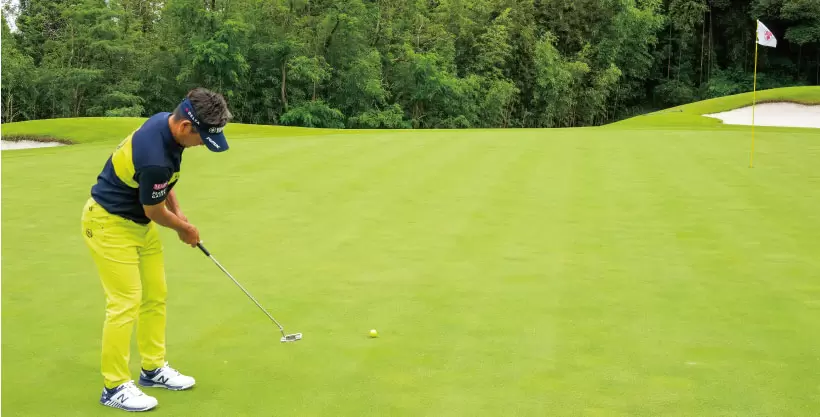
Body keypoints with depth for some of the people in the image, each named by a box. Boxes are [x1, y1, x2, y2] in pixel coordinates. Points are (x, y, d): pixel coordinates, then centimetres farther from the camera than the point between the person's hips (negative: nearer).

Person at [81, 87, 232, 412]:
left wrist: (179, 214, 8)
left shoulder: (166, 122, -7)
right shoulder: (155, 157, -35)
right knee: (126, 303, -6)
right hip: (110, 224, -9)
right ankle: (114, 387, 7)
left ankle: (154, 369, 25)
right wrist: (186, 228, 1)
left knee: (156, 295, 12)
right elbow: (156, 211, -17)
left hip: (139, 222, 10)